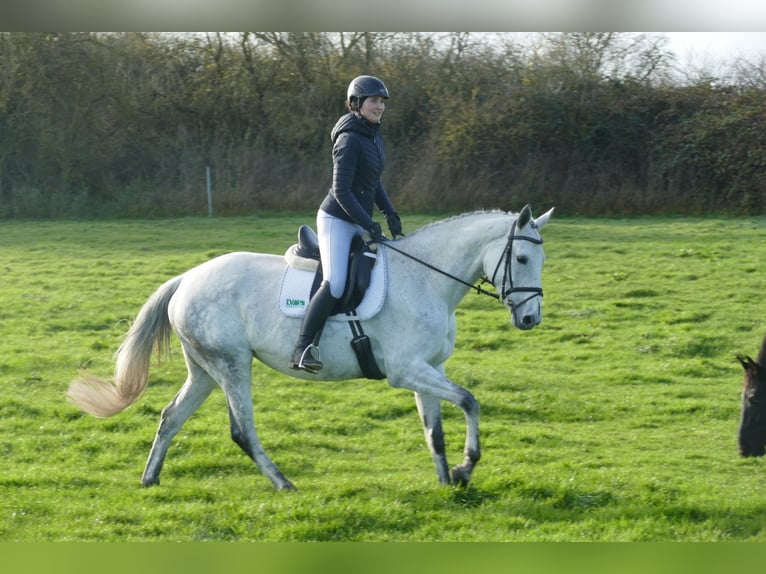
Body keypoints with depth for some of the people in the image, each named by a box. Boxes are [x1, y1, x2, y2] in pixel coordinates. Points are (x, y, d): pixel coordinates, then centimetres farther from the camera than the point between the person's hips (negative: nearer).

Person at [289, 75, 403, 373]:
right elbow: (341, 190, -20)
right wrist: (369, 225, -21)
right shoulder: (350, 140, -17)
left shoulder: (374, 136, 10)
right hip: (336, 220, -10)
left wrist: (390, 214, 9)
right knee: (334, 285, -22)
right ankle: (302, 349, -22)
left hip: (358, 222, 10)